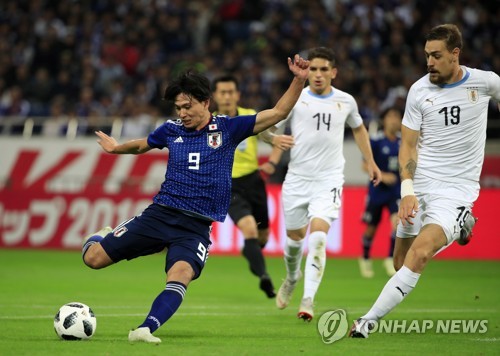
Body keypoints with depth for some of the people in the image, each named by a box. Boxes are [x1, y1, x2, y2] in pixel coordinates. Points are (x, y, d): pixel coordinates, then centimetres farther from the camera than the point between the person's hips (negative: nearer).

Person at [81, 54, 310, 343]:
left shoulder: (228, 129, 3)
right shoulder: (171, 129, 9)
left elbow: (278, 113, -2)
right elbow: (141, 145, 33)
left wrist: (299, 81, -12)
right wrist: (117, 148, 23)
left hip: (196, 226, -2)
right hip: (160, 213, 2)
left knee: (180, 275, -34)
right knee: (93, 258, -4)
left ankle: (145, 330, -44)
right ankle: (102, 237, 32)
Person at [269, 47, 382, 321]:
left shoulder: (346, 101, 5)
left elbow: (358, 128, 25)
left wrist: (370, 162, 25)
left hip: (329, 178, -1)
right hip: (297, 178, 1)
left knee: (317, 236, -19)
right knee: (295, 236, 12)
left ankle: (308, 300, -21)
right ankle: (292, 277, 46)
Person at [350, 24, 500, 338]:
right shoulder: (419, 90, -2)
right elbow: (408, 145, 0)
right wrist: (407, 190, -14)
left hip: (457, 189, -3)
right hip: (420, 185, 4)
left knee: (418, 255, -24)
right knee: (402, 262, 9)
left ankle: (369, 321, -22)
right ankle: (459, 225, 37)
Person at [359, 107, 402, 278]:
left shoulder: (403, 140, 2)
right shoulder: (375, 140, -10)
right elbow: (366, 165, -9)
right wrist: (382, 175, -20)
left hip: (396, 190, 2)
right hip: (377, 189, -2)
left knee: (398, 220, -20)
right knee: (371, 227, 8)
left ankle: (391, 259, -7)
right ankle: (365, 259, 32)